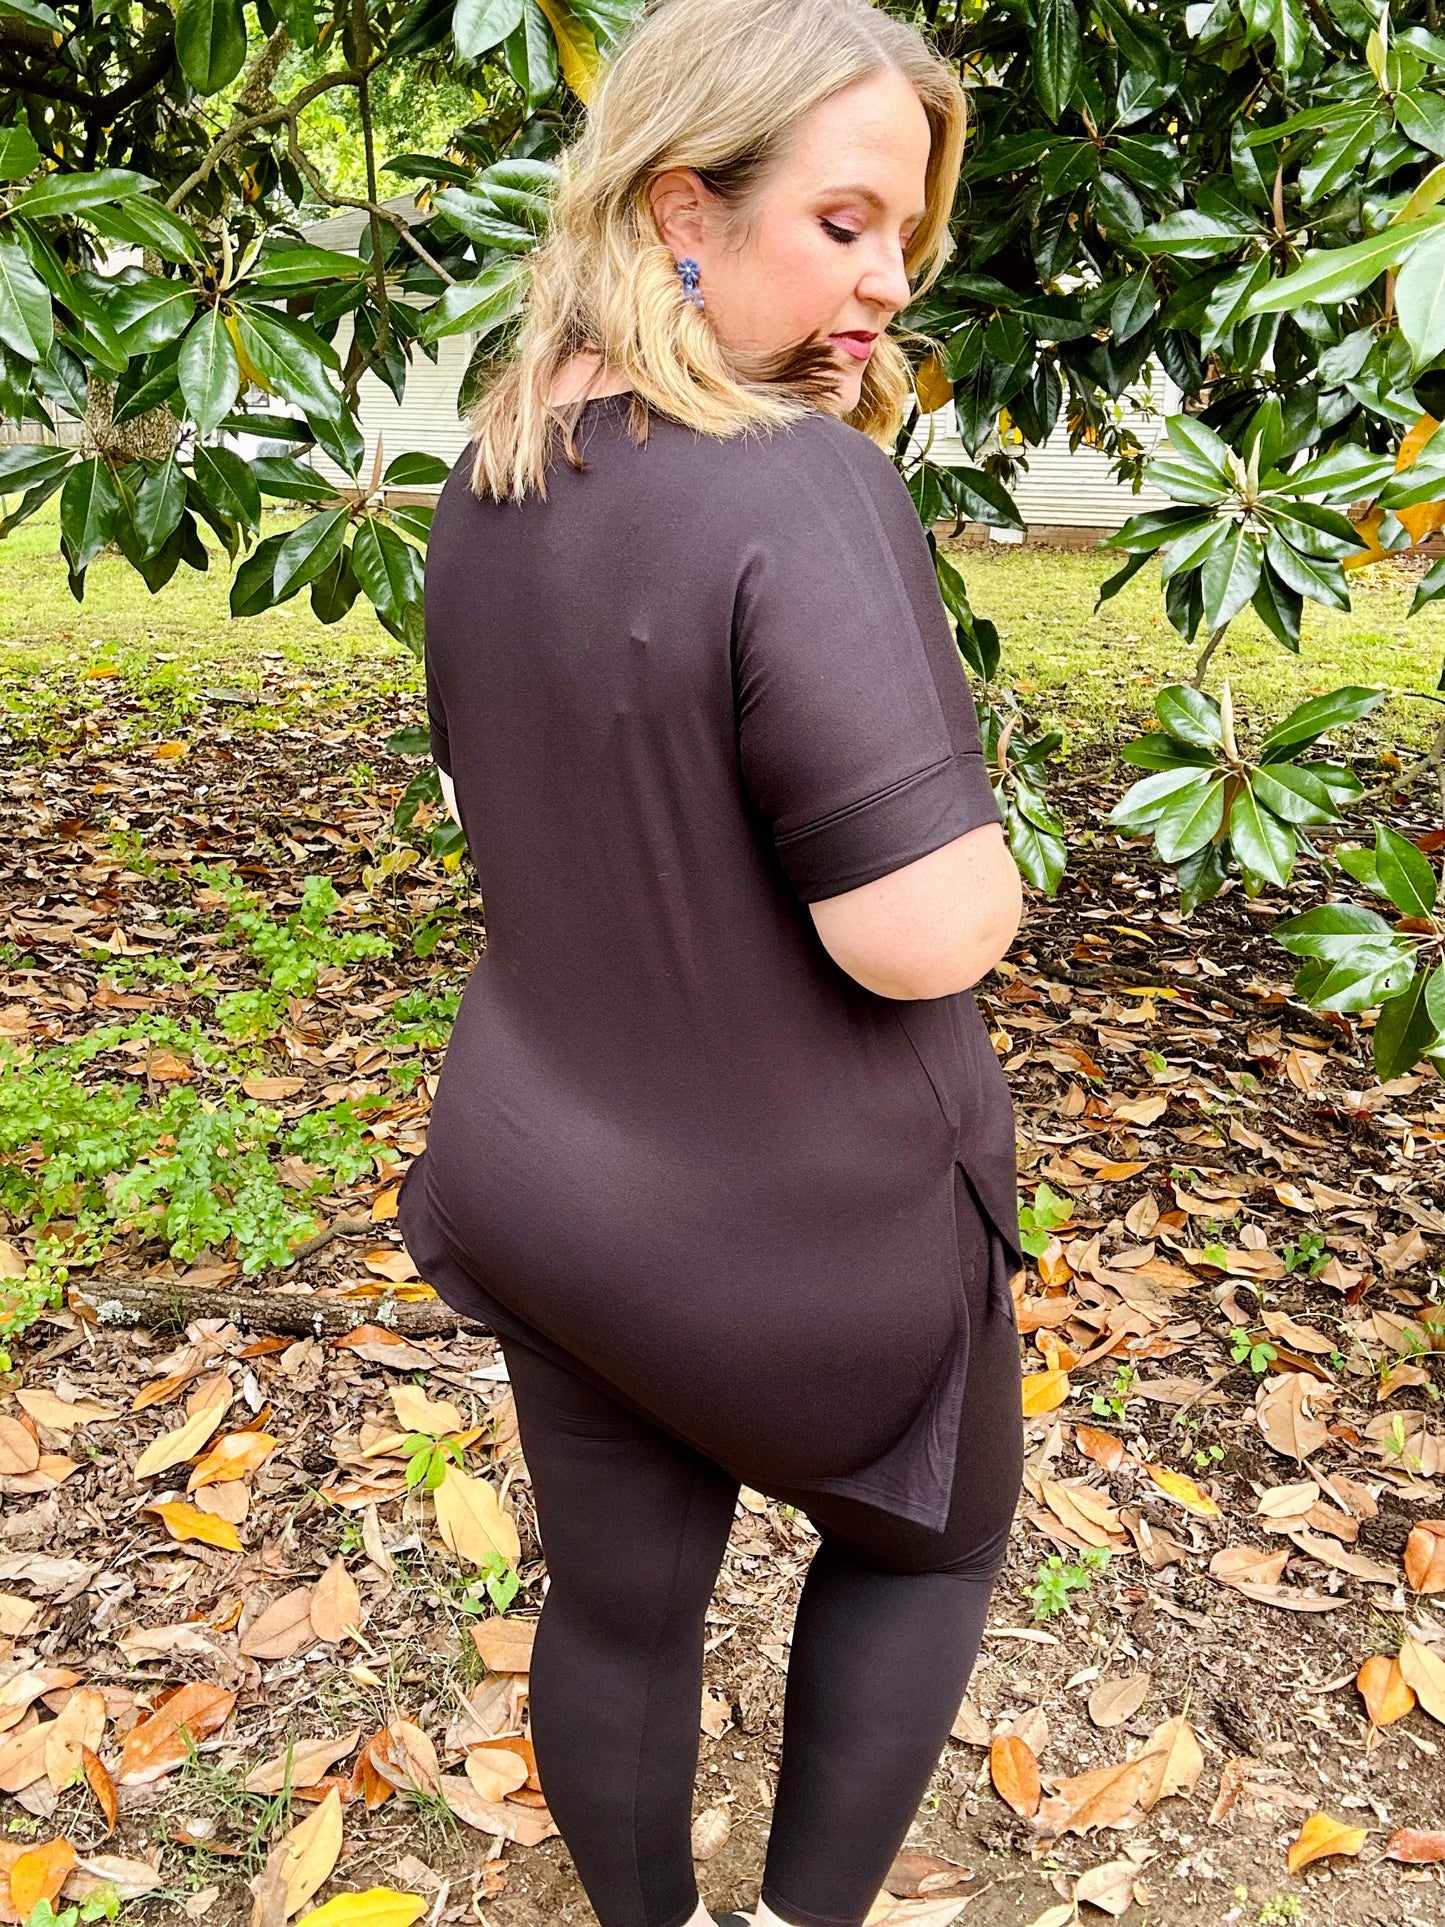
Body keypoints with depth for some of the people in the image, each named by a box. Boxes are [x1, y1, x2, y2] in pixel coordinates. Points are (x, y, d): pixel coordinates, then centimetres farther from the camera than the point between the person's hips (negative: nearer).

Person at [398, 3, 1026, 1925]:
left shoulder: (490, 488, -1)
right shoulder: (801, 485, -27)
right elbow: (922, 934, -32)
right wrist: (982, 860, -6)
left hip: (544, 1176, 7)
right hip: (808, 1227, -6)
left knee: (618, 1603, 25)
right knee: (927, 1540, 26)